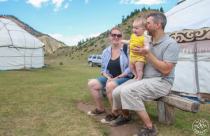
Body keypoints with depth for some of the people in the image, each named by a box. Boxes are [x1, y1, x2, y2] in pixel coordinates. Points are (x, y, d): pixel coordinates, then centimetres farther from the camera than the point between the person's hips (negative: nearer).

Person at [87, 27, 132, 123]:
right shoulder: (106, 51, 8)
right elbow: (103, 69, 12)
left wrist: (117, 77, -18)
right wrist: (108, 77, -8)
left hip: (125, 78, -6)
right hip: (110, 78, 7)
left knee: (110, 86, -35)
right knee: (92, 83, -8)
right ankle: (100, 108, 8)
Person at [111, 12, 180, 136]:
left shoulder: (171, 44, -12)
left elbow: (165, 70, -21)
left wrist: (147, 54, -19)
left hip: (161, 82, -7)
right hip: (144, 79, 7)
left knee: (127, 91, -30)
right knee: (117, 92, -6)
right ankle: (125, 116, 24)